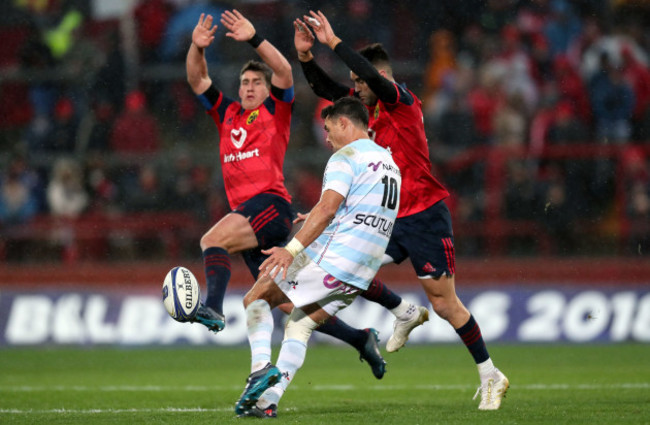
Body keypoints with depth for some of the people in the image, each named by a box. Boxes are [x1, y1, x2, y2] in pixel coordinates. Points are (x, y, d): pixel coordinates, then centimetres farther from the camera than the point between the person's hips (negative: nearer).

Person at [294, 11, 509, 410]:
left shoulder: (401, 100, -12)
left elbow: (373, 75, -31)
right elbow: (326, 89, 13)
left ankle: (490, 375, 7)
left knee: (444, 303, -5)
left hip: (425, 215, -8)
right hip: (392, 217, 8)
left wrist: (333, 41, -28)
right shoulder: (374, 107, 10)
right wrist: (306, 55, -2)